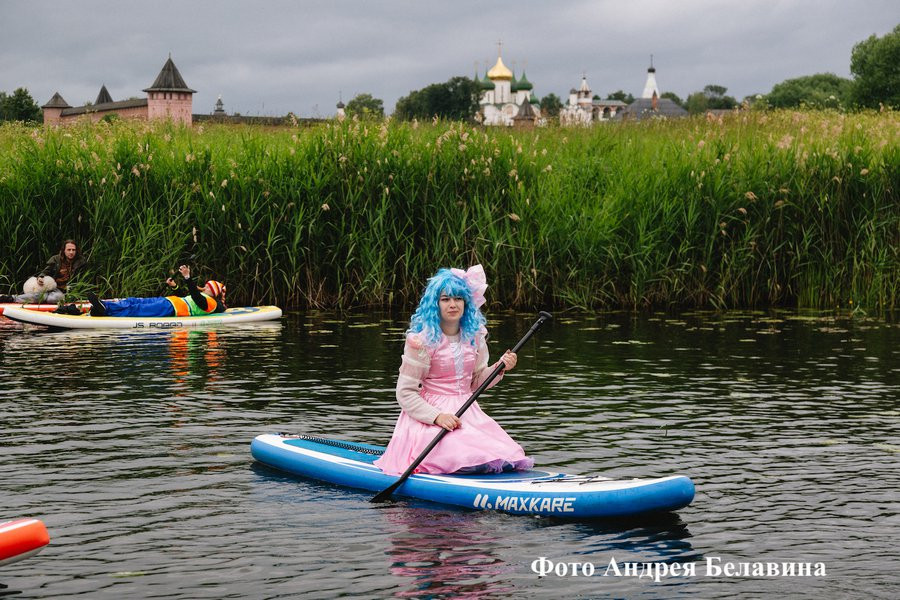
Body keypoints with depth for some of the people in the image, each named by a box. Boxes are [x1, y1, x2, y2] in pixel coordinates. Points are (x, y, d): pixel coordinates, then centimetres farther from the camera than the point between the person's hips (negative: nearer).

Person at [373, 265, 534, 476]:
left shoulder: (474, 336, 7)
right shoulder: (421, 341, -11)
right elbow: (405, 393, -10)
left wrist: (499, 368, 1)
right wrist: (437, 417, -22)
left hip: (468, 412, 6)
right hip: (429, 416, -6)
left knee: (504, 457, -15)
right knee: (473, 459, -28)